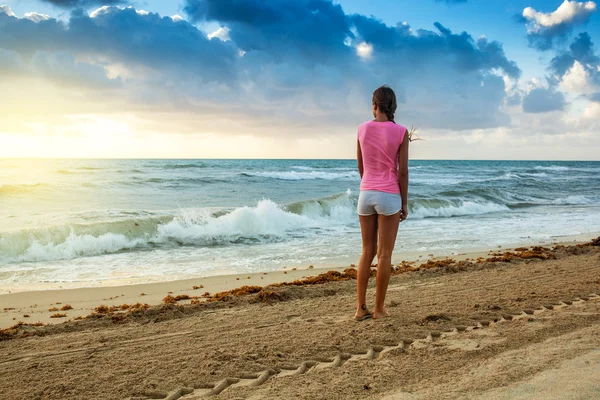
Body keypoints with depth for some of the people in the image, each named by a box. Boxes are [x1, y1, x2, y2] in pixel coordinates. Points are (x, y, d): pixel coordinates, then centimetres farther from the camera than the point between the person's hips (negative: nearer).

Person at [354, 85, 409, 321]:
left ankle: (360, 308, 10)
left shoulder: (362, 129, 2)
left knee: (367, 252, 11)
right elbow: (403, 171, -9)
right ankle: (378, 309, 9)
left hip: (365, 194, 3)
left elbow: (360, 167, 10)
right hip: (389, 197, -3)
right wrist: (405, 203, 0)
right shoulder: (401, 132, -7)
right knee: (385, 254, 5)